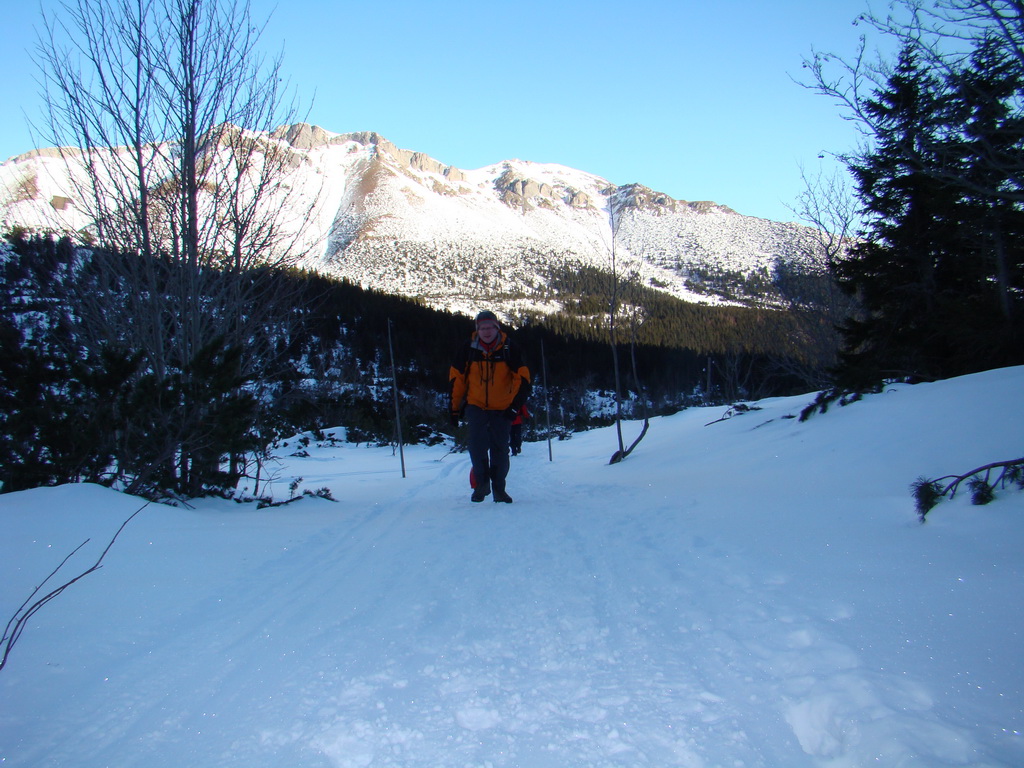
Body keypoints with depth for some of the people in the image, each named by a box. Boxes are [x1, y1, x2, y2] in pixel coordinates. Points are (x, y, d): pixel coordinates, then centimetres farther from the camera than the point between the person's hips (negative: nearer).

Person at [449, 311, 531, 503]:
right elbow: (456, 378, 5)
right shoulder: (468, 348, -3)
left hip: (502, 409, 0)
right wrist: (455, 407, 4)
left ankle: (499, 489, 19)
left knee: (500, 449, 4)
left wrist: (516, 405, -14)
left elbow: (522, 378, -4)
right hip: (475, 406, 0)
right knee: (477, 445, -13)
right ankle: (481, 483, 7)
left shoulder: (509, 348, -6)